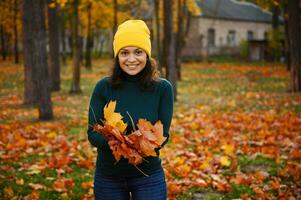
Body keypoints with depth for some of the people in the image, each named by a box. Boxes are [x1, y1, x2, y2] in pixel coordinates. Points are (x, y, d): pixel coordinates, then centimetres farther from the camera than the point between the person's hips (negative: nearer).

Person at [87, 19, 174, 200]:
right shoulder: (103, 87, -8)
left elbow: (163, 135, -6)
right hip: (108, 177, 1)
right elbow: (93, 133, -7)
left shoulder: (163, 88, -8)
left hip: (149, 176, -1)